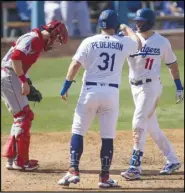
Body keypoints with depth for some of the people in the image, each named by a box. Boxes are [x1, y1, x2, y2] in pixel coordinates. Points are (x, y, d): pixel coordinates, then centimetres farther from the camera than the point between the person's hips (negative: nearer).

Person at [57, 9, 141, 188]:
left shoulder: (89, 42, -1)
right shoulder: (123, 43, 3)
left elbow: (75, 64, -7)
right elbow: (138, 43, 26)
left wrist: (65, 87, 1)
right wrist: (127, 29, 43)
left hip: (90, 91, -1)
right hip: (111, 93, 1)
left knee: (78, 132, 7)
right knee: (108, 137, 6)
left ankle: (73, 172, -3)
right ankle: (104, 178, 6)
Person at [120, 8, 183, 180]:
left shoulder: (162, 42, -3)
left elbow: (171, 63, 8)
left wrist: (179, 86, 8)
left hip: (151, 86, -5)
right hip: (135, 87, 5)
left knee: (139, 123, -16)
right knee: (151, 126, 12)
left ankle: (135, 167, -18)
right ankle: (172, 160, 27)